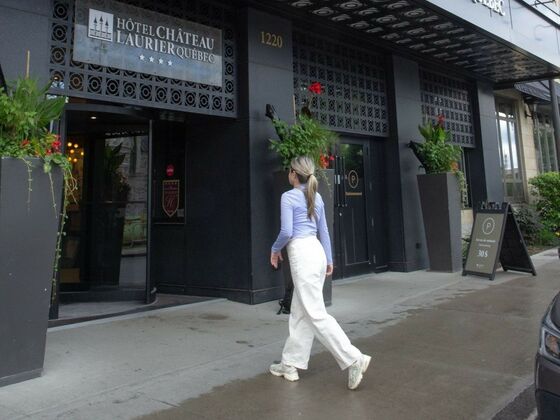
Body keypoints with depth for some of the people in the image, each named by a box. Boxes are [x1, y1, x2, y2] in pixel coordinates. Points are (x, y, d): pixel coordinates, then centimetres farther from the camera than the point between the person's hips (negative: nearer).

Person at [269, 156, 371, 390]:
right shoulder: (316, 197, 14)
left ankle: (354, 359, -8)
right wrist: (329, 260, 22)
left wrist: (275, 249, 3)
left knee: (316, 314, -6)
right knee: (300, 313, 12)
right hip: (316, 252, 9)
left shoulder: (288, 197, -8)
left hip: (302, 254, -9)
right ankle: (291, 364, 19)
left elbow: (286, 232, -16)